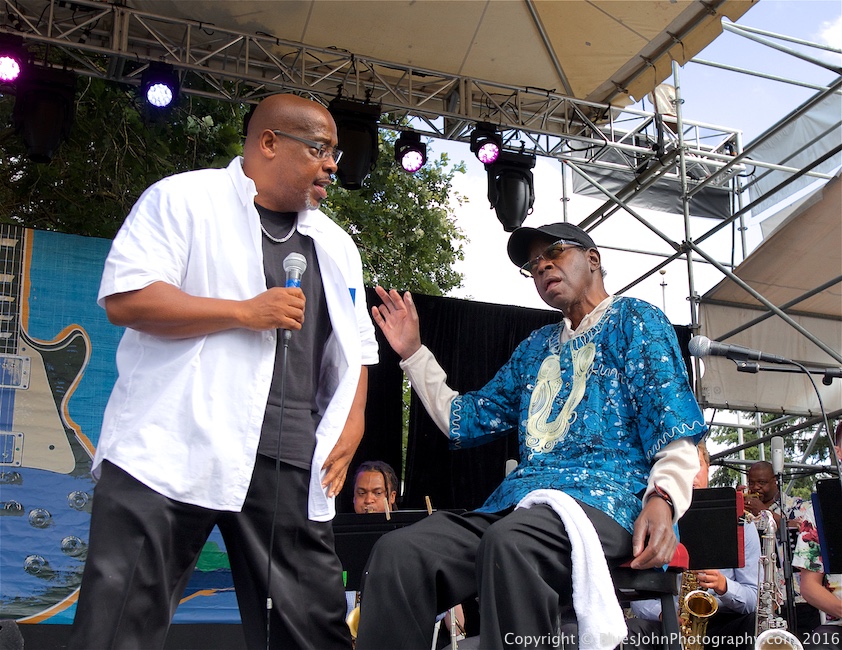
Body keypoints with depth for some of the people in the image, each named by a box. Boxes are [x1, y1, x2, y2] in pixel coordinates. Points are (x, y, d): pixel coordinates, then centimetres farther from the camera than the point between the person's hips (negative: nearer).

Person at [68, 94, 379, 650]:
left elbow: (355, 351, 24)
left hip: (289, 466, 5)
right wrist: (246, 312, -11)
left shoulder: (335, 244, 21)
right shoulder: (183, 199, 4)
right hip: (173, 451, -4)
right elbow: (125, 299, -8)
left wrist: (350, 429, 6)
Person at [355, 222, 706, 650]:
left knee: (509, 541, -41)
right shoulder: (535, 348, 30)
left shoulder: (633, 321, 10)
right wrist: (413, 353, 28)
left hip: (604, 502, -6)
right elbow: (463, 421, 33)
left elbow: (675, 428, -2)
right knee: (397, 551, -22)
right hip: (516, 502, 6)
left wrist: (663, 498, -21)